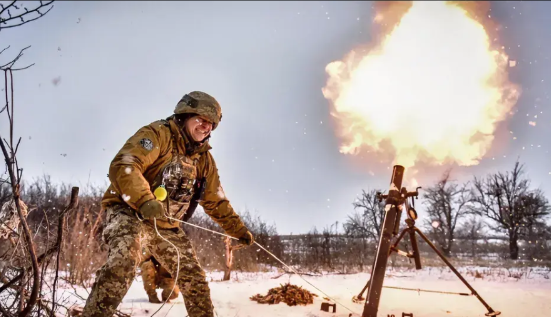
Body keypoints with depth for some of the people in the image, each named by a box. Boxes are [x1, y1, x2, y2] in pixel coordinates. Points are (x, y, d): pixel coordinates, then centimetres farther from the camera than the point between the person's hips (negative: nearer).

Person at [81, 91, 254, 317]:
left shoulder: (204, 158, 11)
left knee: (194, 279, 8)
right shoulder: (157, 134, -11)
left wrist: (239, 229, 17)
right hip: (129, 211, -7)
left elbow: (216, 201, 21)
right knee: (125, 260, -35)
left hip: (165, 224, 7)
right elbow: (123, 167, -26)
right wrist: (144, 201, -41)